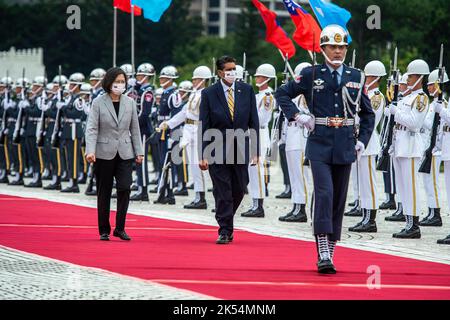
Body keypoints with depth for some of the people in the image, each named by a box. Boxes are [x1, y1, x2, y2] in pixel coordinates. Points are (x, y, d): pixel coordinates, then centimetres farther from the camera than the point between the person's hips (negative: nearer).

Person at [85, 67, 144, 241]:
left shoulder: (130, 102, 7)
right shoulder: (98, 102, -3)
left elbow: (135, 129, 11)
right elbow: (92, 128, -9)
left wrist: (139, 151, 6)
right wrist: (90, 151, -20)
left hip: (124, 153, 2)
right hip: (104, 153, -2)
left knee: (125, 188, -12)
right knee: (104, 192, 5)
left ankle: (120, 228, -2)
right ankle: (104, 230, 14)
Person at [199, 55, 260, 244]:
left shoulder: (246, 90, 4)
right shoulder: (209, 94, -3)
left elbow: (253, 122, 5)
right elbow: (204, 126, -3)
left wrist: (255, 151, -1)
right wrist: (203, 155, -9)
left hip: (241, 149, 3)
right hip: (218, 150, -2)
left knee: (238, 190, 8)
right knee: (222, 192, -2)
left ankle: (226, 220, 31)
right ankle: (225, 231, 3)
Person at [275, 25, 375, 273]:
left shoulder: (356, 77, 9)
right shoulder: (311, 75, 1)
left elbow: (367, 113, 18)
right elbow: (282, 94, 9)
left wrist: (362, 140, 7)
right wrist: (297, 116, -4)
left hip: (345, 148, 4)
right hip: (319, 145, -4)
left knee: (338, 199, 7)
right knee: (324, 193, -17)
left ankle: (330, 251, 17)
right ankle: (323, 255, -22)